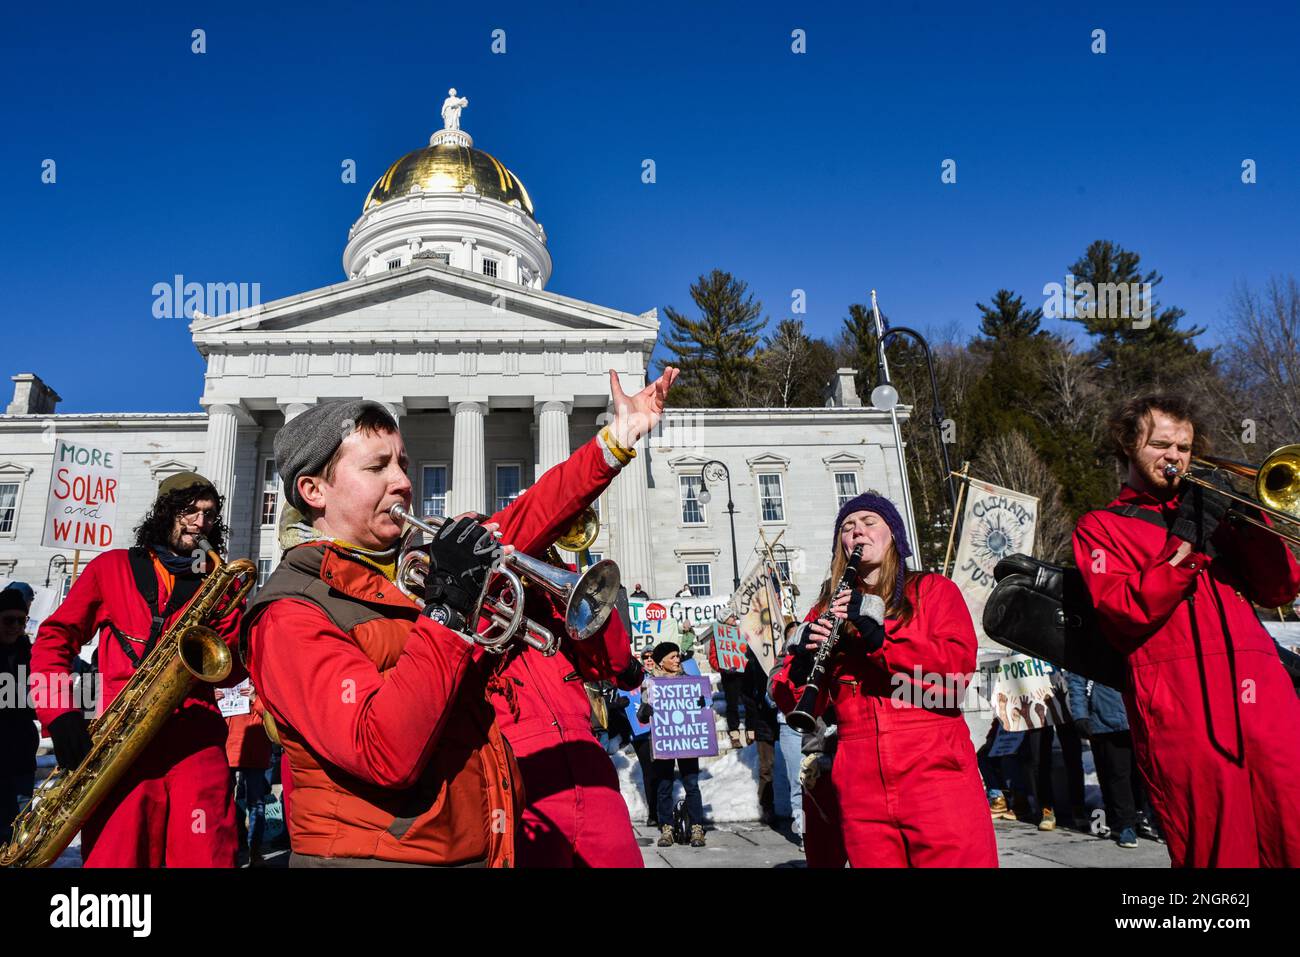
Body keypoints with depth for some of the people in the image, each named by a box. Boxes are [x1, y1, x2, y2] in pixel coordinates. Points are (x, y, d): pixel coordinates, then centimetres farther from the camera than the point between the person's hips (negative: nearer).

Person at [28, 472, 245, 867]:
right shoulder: (112, 566, 16)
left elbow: (235, 670, 14)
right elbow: (54, 638, 12)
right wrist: (60, 713, -2)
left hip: (196, 740, 1)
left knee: (205, 858, -11)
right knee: (114, 859, -9)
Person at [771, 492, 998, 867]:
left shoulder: (932, 590, 9)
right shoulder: (828, 610, 15)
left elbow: (958, 666, -9)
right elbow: (796, 706, 7)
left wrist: (878, 635, -18)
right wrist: (803, 662, -13)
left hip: (935, 771, -2)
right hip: (860, 787, 2)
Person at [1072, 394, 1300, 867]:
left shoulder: (1211, 511, 25)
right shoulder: (1100, 526, 11)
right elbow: (1125, 610, -6)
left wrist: (1248, 522, 2)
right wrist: (1186, 546, -9)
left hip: (1261, 690, 4)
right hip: (1179, 707, -4)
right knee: (1215, 849, -3)